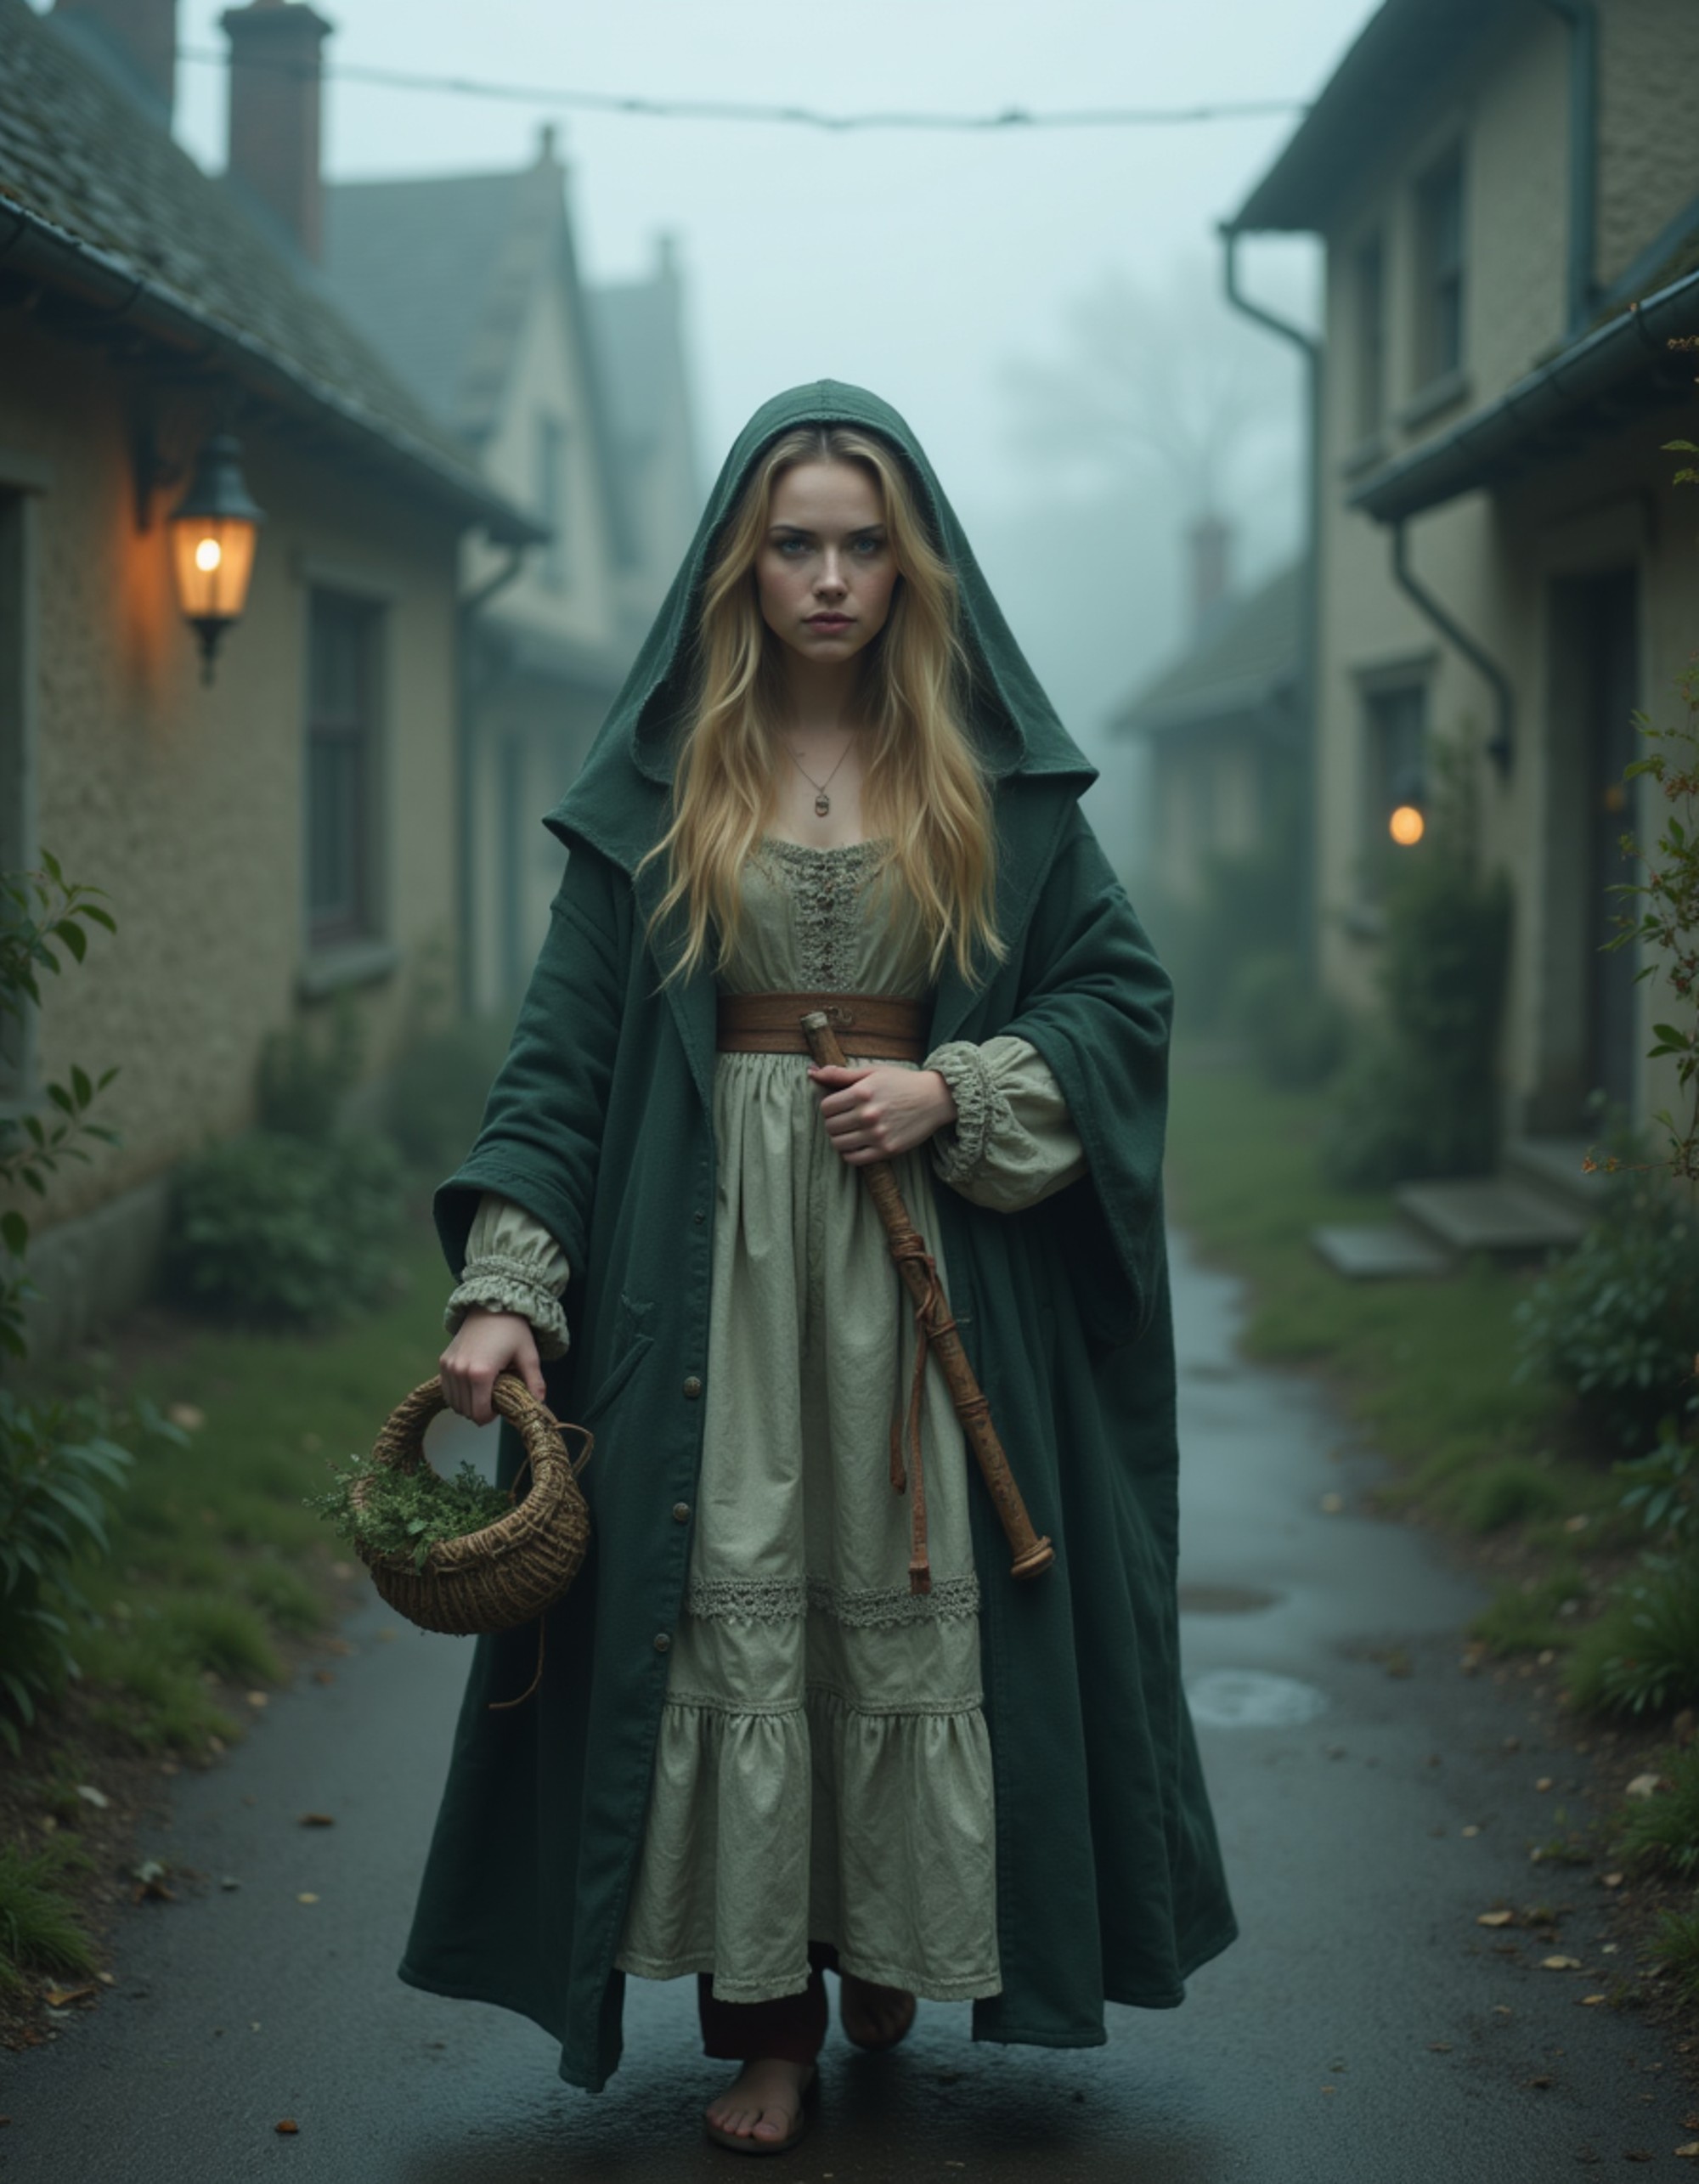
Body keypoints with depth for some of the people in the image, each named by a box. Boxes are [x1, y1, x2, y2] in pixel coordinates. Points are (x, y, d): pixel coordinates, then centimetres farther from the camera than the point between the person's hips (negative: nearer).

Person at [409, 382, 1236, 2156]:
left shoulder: (993, 777, 4)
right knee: (729, 1609, 1)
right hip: (714, 1248, 0)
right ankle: (763, 2006, 12)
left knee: (911, 1601, 5)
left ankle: (891, 1942, 27)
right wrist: (504, 1282, -11)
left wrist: (954, 1094, -10)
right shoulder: (662, 778, 2)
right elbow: (563, 1041, -2)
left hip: (926, 1251, 1)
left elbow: (1122, 992, 6)